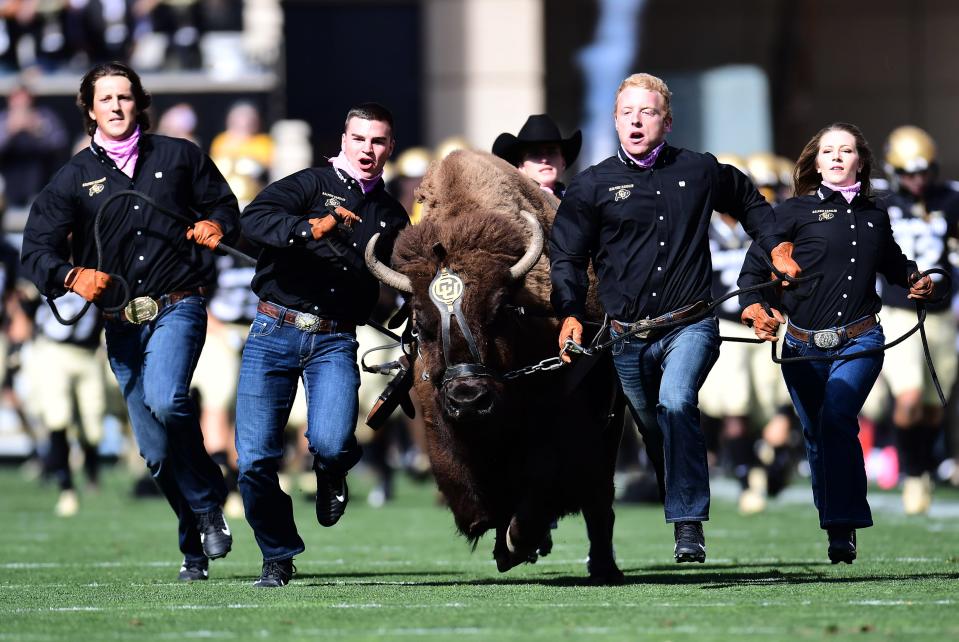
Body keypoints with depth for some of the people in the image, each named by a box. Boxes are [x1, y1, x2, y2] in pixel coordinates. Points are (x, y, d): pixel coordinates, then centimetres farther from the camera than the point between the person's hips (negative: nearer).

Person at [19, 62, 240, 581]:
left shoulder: (179, 157, 8)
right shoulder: (75, 177, 8)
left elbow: (224, 203, 18)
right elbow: (36, 250, 4)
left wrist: (216, 225, -6)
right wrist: (71, 276, -16)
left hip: (178, 307, -3)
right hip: (121, 323, 3)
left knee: (165, 400, -29)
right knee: (156, 450, 2)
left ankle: (209, 503, -9)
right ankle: (196, 543, 18)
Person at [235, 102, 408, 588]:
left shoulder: (391, 218, 18)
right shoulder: (311, 184, 3)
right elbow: (254, 219, -15)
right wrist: (310, 227, -31)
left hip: (335, 342, 2)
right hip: (274, 330, -2)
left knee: (331, 443, -23)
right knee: (254, 458, -6)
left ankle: (330, 475, 16)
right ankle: (278, 556, 16)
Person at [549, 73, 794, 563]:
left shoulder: (700, 172, 7)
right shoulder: (592, 186, 4)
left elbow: (750, 204, 27)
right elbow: (567, 256, 4)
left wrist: (776, 247, 16)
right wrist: (570, 314, -11)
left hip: (689, 325, -2)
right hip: (628, 336, 2)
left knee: (676, 406, -25)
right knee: (654, 433, 10)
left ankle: (689, 527, -30)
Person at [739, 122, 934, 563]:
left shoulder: (873, 216, 14)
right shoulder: (795, 212, 3)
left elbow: (893, 262, 34)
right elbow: (754, 268, 0)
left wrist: (915, 280, 13)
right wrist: (754, 309, -18)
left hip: (859, 341, 0)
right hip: (804, 346, 0)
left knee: (837, 417, -22)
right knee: (816, 436, 8)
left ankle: (842, 530, -24)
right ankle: (835, 524, 26)